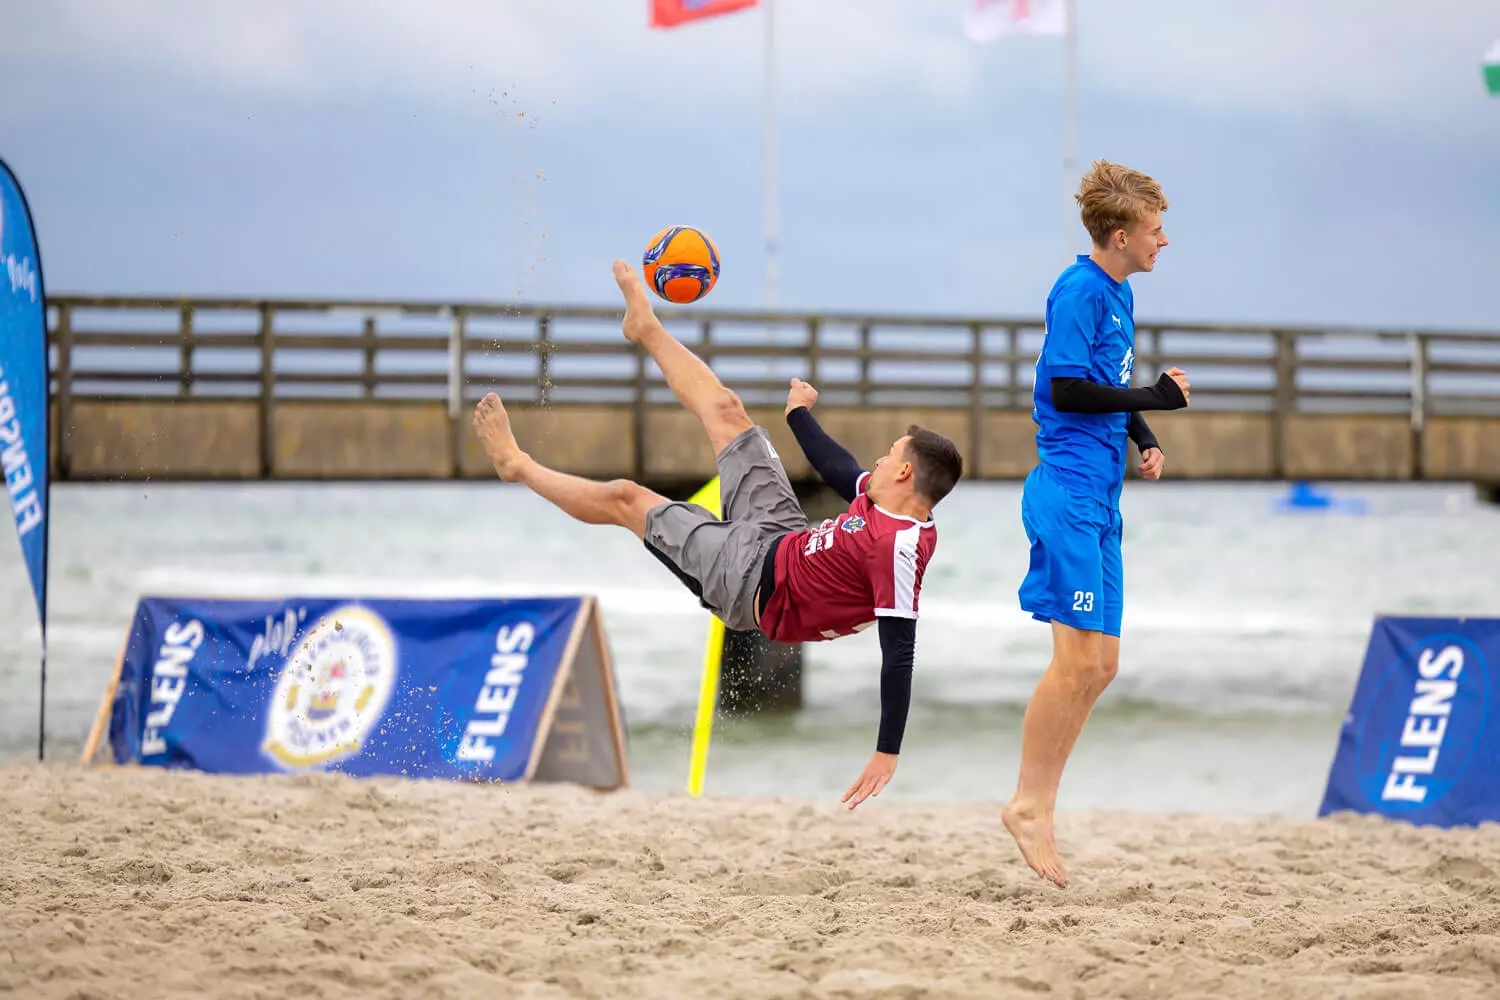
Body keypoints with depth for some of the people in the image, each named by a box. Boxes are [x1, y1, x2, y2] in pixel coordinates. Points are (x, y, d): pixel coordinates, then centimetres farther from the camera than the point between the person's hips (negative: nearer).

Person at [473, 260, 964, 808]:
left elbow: (899, 653, -35)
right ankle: (646, 328, 44)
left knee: (624, 498, 7)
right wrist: (799, 414, 31)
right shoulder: (885, 500, -9)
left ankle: (517, 464, 36)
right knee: (725, 410, 16)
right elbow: (839, 471, 13)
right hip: (782, 535, 8)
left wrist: (887, 753, -35)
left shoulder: (899, 545, -35)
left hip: (752, 582, -7)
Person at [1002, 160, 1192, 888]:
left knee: (1099, 665, 8)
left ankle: (1038, 807, 11)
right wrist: (1156, 398, -12)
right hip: (1068, 494, -10)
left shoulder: (1119, 294, 17)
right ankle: (1029, 805, -6)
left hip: (1099, 500, 10)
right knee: (1079, 658, -13)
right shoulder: (1079, 291, -11)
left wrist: (1145, 441, 12)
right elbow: (1067, 390, -18)